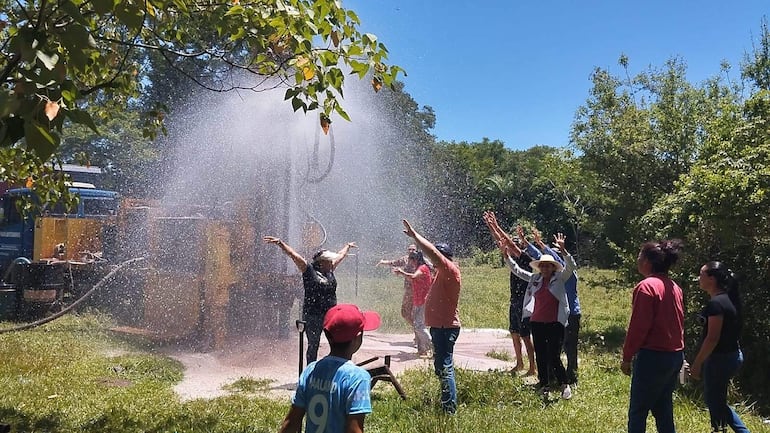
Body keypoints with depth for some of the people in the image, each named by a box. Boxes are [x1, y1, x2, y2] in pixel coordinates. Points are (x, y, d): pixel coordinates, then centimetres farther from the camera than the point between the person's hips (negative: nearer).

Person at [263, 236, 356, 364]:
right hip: (313, 315, -6)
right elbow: (293, 255, -14)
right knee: (313, 345, 4)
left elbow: (340, 256, 28)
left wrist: (347, 246, 45)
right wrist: (279, 243, -22)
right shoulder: (309, 269, -5)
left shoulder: (330, 270, 11)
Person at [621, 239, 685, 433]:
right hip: (675, 355, 8)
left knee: (637, 412, 1)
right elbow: (677, 323, 13)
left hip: (653, 356, -8)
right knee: (663, 409, 16)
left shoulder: (646, 286, -16)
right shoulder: (674, 287, 9)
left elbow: (638, 326, -17)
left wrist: (627, 357, -9)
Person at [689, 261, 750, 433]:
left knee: (714, 402, 4)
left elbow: (712, 338, -22)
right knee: (715, 400, 20)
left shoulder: (716, 303, -20)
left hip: (720, 358, -10)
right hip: (732, 354, 10)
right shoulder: (727, 298, 8)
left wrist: (697, 363, -16)